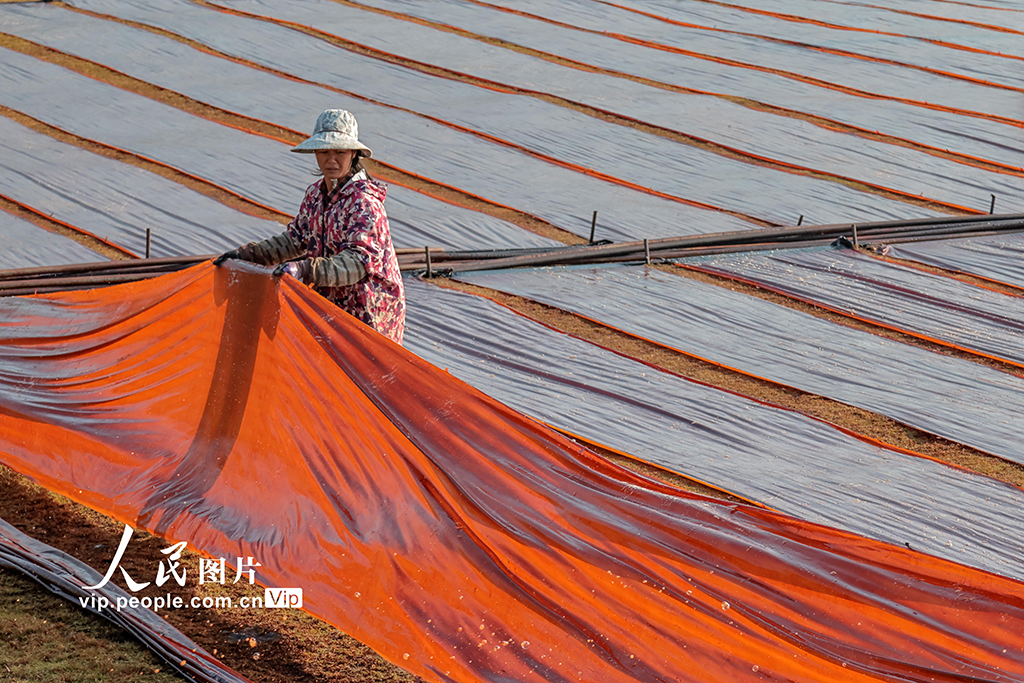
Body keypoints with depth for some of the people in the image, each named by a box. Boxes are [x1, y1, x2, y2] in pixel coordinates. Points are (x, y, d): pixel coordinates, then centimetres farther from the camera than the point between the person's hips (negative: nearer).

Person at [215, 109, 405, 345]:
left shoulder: (363, 202, -22)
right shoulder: (315, 194, 5)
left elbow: (360, 261, -33)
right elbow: (296, 240, 17)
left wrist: (305, 268, -44)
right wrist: (247, 254, 9)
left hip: (367, 313, -8)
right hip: (332, 303, 8)